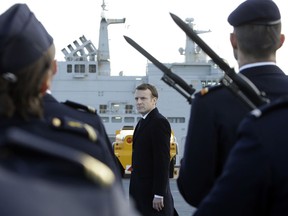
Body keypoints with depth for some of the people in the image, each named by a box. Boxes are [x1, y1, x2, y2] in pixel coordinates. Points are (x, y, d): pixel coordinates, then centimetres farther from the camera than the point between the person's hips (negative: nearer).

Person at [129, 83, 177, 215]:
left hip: (153, 194, -9)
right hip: (141, 192, 9)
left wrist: (158, 195, -21)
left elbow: (163, 161, -19)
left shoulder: (159, 122, -14)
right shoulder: (142, 123, 16)